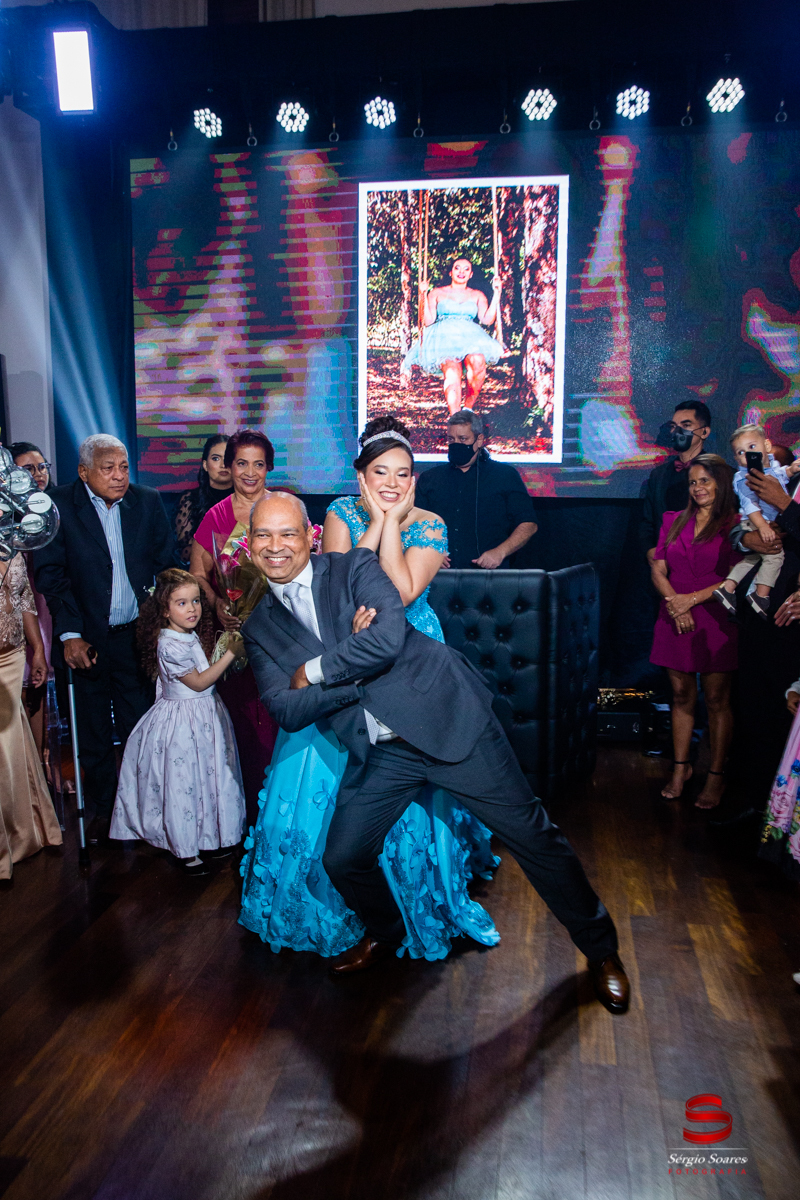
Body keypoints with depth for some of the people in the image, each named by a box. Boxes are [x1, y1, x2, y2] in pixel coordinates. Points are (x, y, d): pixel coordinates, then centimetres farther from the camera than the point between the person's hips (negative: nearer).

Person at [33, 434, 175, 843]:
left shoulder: (148, 501, 1)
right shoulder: (58, 505, -7)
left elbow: (166, 564, 4)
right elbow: (50, 574, -9)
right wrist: (69, 634, -15)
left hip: (138, 636, 1)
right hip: (88, 640, -1)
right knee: (94, 734, 12)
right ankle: (103, 809, 31)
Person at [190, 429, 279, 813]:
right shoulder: (216, 517, 6)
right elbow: (198, 573, 7)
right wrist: (218, 604, -11)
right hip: (235, 628, 1)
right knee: (243, 716, 2)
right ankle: (253, 807, 15)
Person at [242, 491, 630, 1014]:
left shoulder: (355, 567, -3)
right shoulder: (261, 629, 8)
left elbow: (389, 635, -21)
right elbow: (287, 712, -3)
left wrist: (315, 671, -10)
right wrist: (356, 671, -14)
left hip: (448, 721, -4)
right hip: (379, 755, 5)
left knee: (532, 835, 1)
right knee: (342, 859, 5)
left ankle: (601, 948, 23)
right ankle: (385, 935, 38)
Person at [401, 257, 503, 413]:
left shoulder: (478, 295, 26)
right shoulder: (437, 293, 22)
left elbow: (487, 320, 8)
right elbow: (428, 321, 10)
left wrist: (496, 294, 7)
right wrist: (424, 296, 2)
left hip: (470, 337, 2)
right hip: (443, 337, -2)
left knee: (478, 361, -37)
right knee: (452, 371, -36)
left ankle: (468, 409, -23)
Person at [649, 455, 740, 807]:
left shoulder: (735, 524, -1)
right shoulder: (674, 521, 12)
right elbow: (658, 571, 7)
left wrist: (692, 599, -14)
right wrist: (676, 606, -10)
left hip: (715, 621, -4)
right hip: (675, 620, 4)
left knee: (717, 699, 2)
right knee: (681, 695, 10)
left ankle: (716, 775, 11)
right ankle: (680, 767, 20)